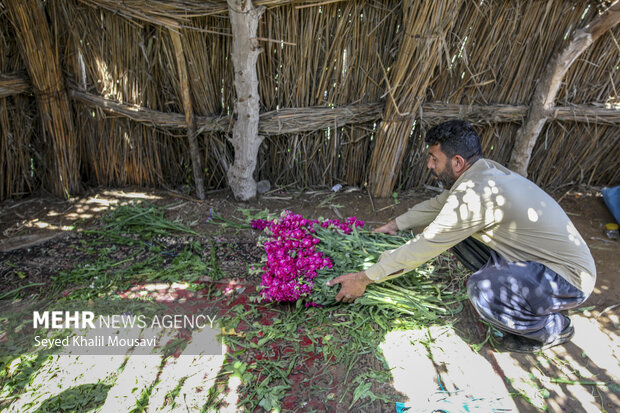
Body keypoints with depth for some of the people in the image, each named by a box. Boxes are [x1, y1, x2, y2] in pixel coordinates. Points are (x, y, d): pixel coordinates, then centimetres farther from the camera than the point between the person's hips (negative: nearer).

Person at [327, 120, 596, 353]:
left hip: (571, 277, -8)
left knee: (482, 290, -34)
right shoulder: (482, 169, -2)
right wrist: (394, 225, 12)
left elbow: (425, 246, -28)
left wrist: (365, 278, -20)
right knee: (454, 232, 2)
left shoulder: (475, 193, -31)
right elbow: (438, 204, 12)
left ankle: (554, 328, -2)